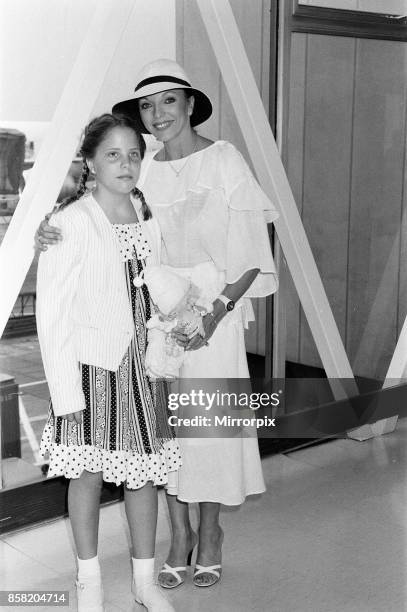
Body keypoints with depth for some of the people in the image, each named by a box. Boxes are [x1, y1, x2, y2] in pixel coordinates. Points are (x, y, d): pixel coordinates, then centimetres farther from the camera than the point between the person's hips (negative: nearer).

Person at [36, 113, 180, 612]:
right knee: (89, 473, 7)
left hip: (142, 363, 5)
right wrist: (66, 389, -15)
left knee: (144, 472, 11)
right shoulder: (70, 222, -12)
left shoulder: (147, 213, 5)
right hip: (92, 364, -4)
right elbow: (52, 311, -12)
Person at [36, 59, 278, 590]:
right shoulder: (143, 170, 4)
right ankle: (180, 532, 24)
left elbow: (253, 253, -9)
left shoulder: (224, 160, -7)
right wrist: (52, 230, -19)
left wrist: (215, 313, -17)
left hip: (213, 307, -3)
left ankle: (210, 530, 24)